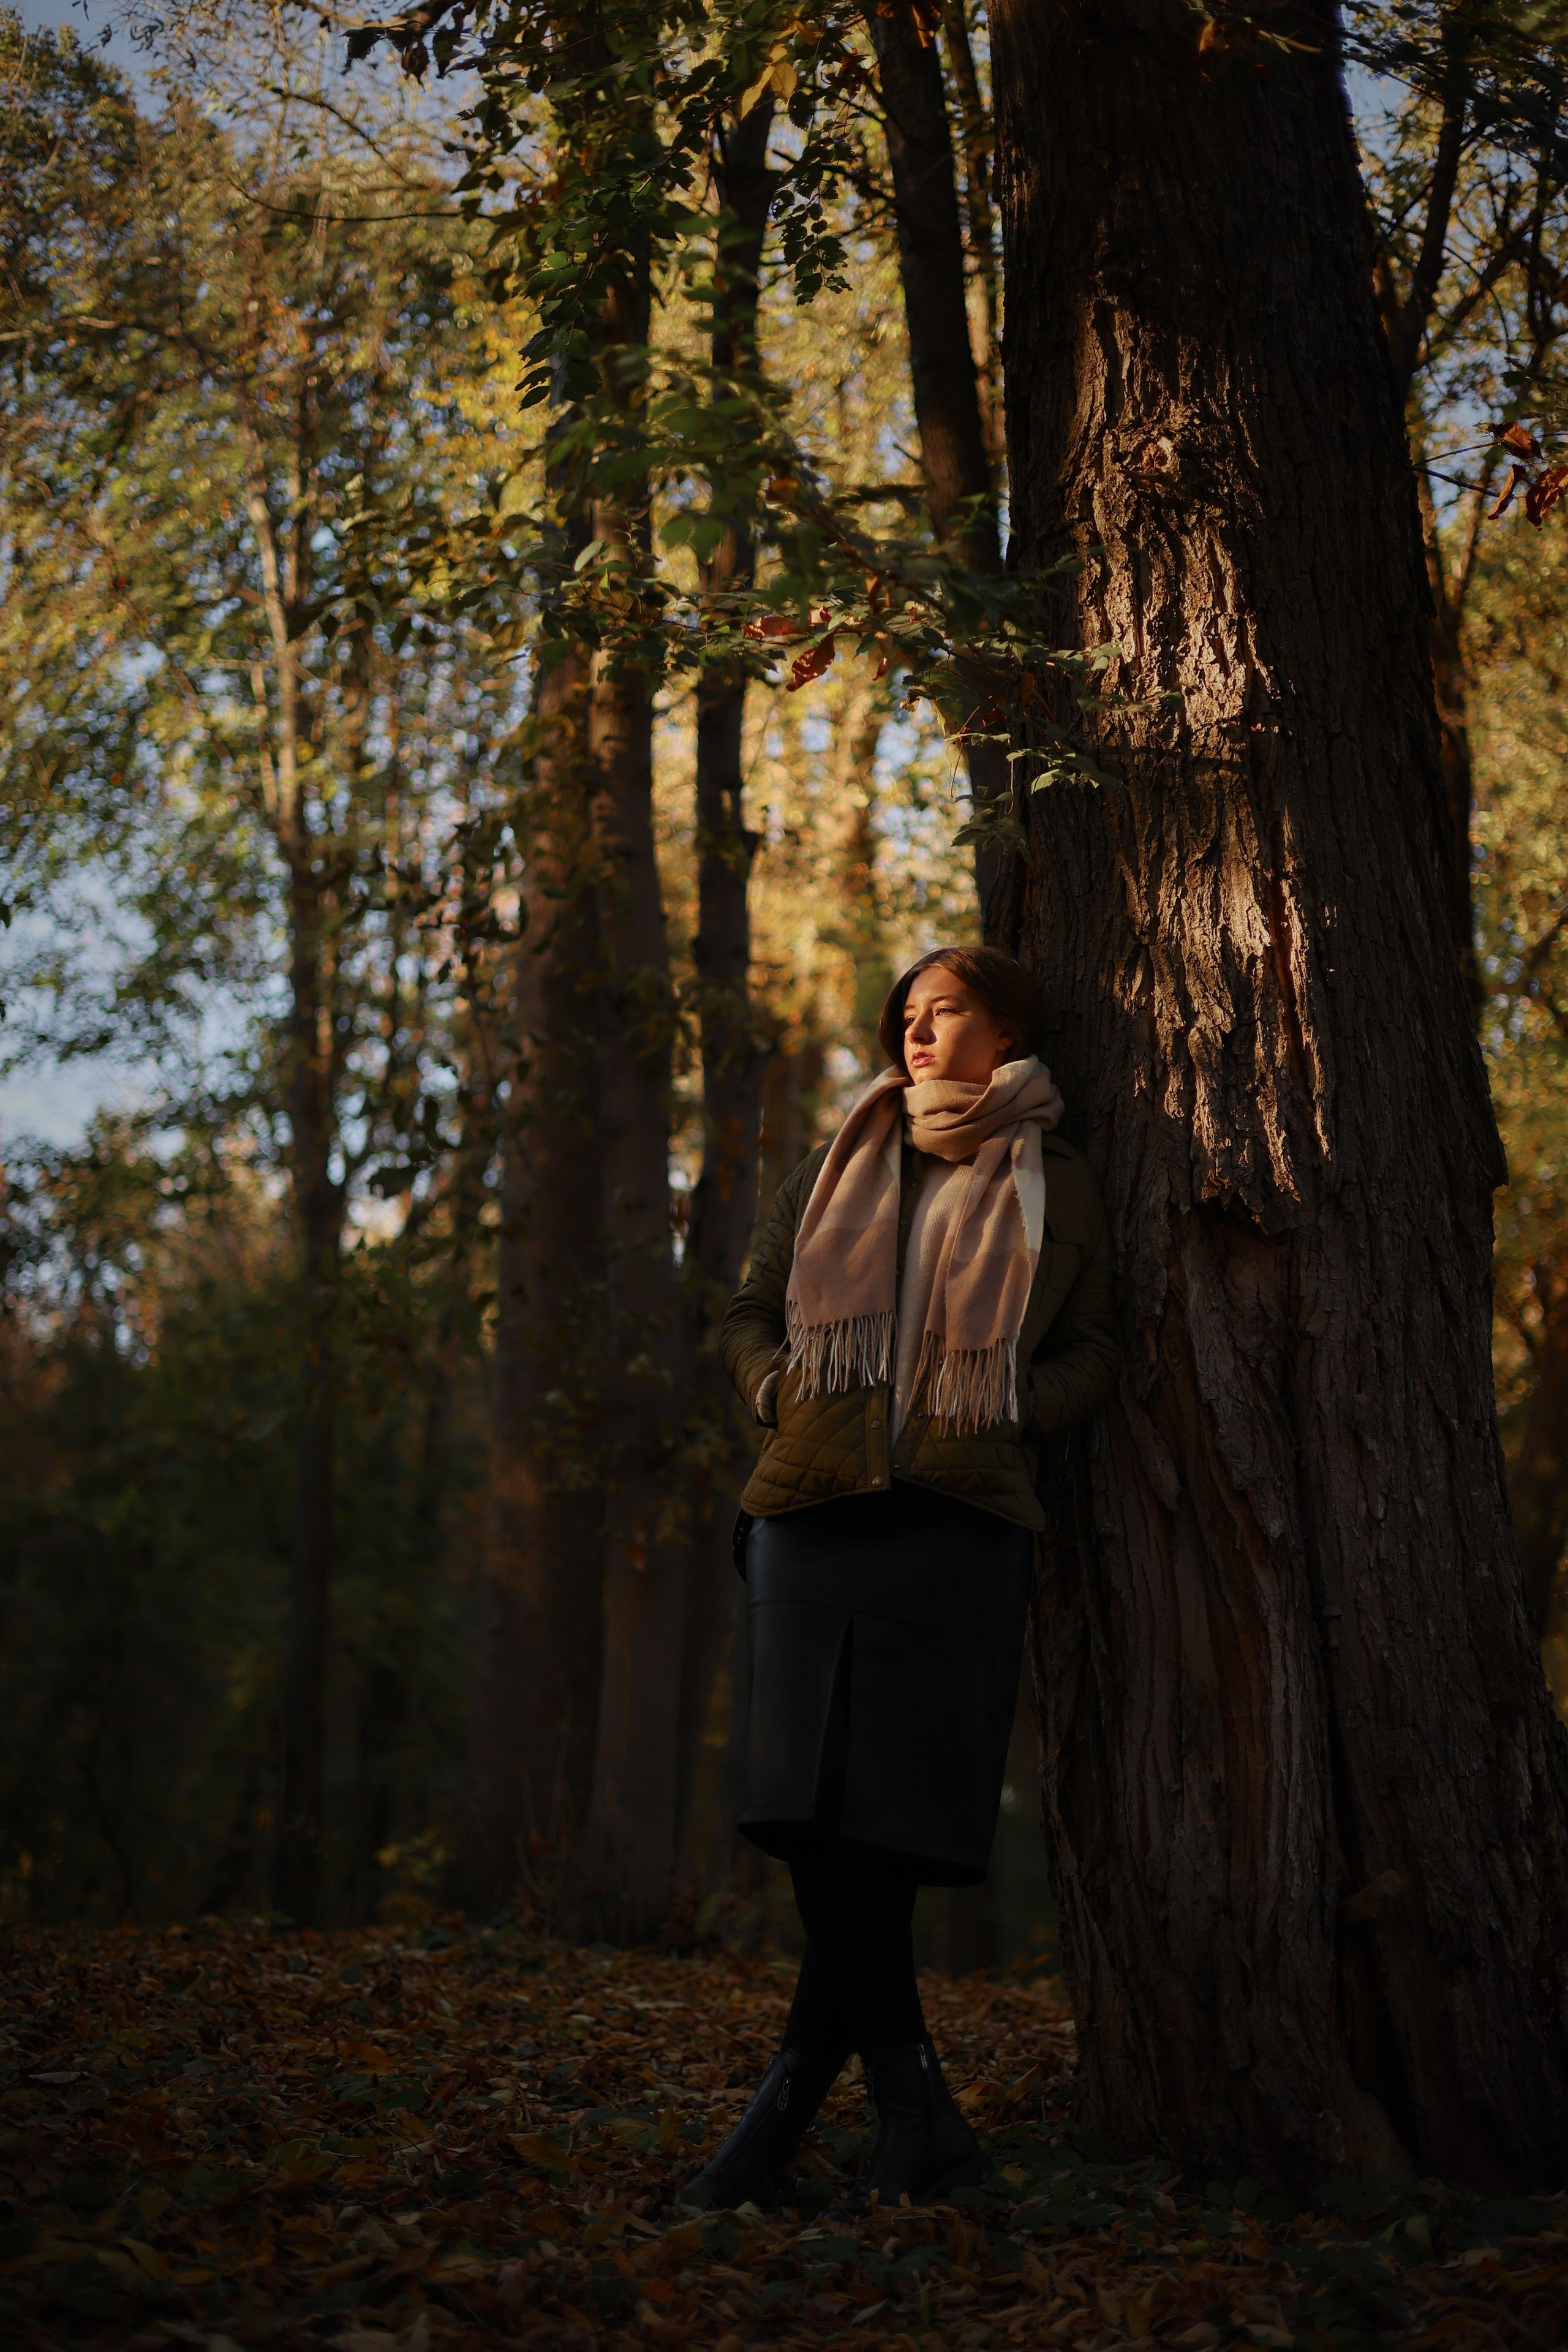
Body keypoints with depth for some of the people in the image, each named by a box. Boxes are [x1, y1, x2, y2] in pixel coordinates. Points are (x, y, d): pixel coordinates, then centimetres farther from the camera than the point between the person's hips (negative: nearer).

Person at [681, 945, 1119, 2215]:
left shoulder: (1055, 1185, 12)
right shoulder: (844, 1165, 20)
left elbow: (1092, 1349, 11)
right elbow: (751, 1314, 23)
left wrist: (1001, 1412, -6)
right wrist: (784, 1396, 4)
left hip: (959, 1524, -2)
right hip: (816, 1507, 3)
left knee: (885, 1811, -9)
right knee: (829, 1812, -8)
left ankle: (789, 2109, -1)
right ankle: (919, 2122, 0)